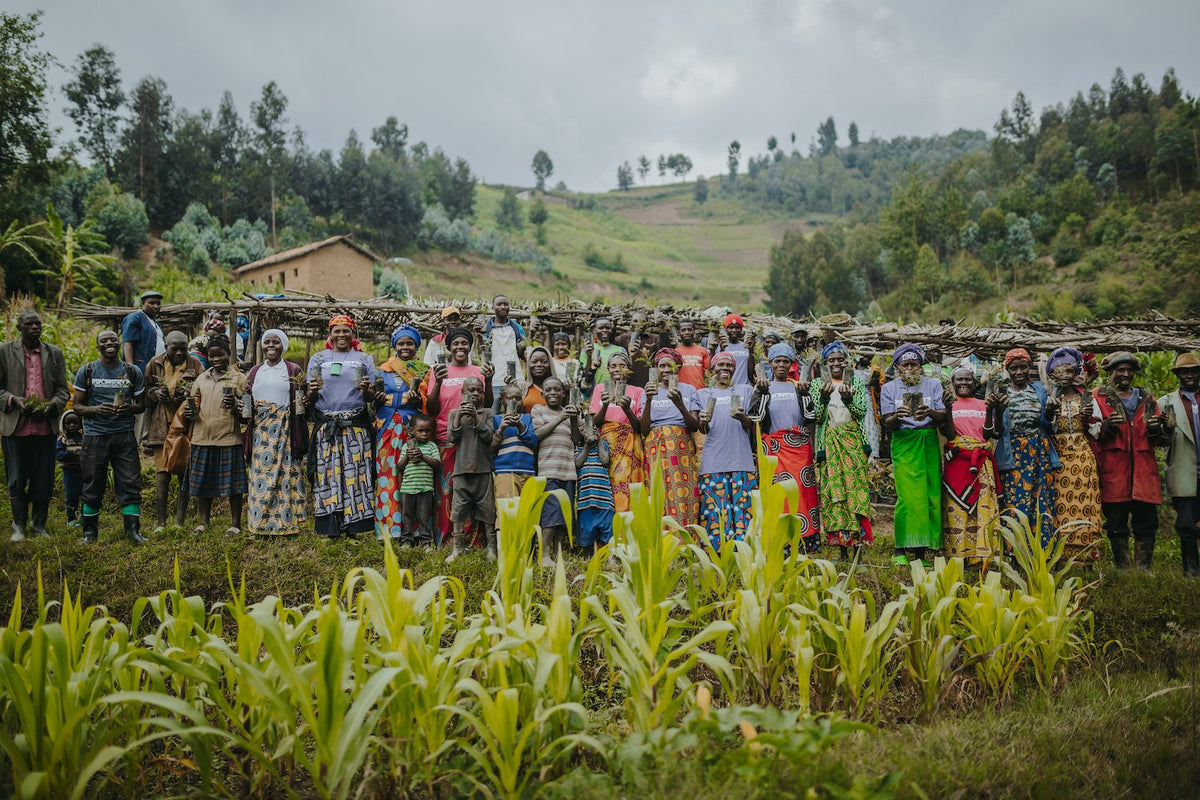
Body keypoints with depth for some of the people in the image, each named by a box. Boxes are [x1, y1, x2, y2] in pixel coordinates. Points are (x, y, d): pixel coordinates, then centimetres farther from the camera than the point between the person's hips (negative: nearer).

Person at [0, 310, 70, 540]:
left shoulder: (54, 353, 10)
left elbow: (63, 389, 10)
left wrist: (51, 405, -9)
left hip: (45, 426, 2)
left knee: (44, 481, 3)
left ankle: (39, 525, 17)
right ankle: (19, 526, 17)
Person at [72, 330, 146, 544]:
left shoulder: (133, 372, 8)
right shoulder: (86, 371, 5)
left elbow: (141, 404, 13)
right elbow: (77, 406, 5)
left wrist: (129, 408, -11)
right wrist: (96, 409, -16)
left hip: (124, 435, 1)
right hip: (95, 436, -1)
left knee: (130, 483, -5)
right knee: (93, 486, 4)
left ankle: (133, 530, 0)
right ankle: (90, 532, 16)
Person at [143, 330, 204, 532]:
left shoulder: (195, 366, 5)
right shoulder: (155, 364, 7)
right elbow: (145, 391, 13)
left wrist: (188, 393, -15)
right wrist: (157, 393, -8)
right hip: (162, 426, 0)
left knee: (185, 474, 2)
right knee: (162, 474, -5)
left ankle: (180, 522, 8)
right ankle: (161, 522, -1)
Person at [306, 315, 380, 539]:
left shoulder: (364, 359, 13)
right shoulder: (318, 359, 15)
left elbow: (372, 398, 10)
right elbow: (310, 399, 13)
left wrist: (366, 390, -12)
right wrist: (313, 391, -10)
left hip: (356, 425, -1)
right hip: (326, 425, 1)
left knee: (355, 473, -6)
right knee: (327, 474, -5)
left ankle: (353, 528, -3)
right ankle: (330, 529, -1)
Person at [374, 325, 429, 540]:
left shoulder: (424, 371, 12)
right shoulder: (384, 370, 17)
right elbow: (375, 400, 15)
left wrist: (418, 399, -14)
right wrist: (377, 398, -8)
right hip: (388, 429, 1)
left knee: (415, 476, -8)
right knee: (389, 474, -6)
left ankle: (416, 528, -6)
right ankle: (391, 529, -5)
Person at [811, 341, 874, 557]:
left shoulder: (856, 384, 11)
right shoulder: (818, 384, 10)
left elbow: (862, 412, 0)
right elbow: (816, 417, 1)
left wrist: (848, 398, -17)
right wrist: (823, 397, -15)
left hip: (853, 441, 0)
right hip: (829, 441, 0)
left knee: (855, 486, -9)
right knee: (832, 489, -6)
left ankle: (858, 538, -9)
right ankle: (841, 544, -4)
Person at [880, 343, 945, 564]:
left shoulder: (933, 384, 11)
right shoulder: (889, 388, 9)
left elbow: (943, 417, 0)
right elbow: (888, 424, 1)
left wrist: (929, 412, -22)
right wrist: (897, 416, -22)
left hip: (929, 443, 2)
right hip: (903, 444, -2)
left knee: (931, 495, -4)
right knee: (908, 496, -13)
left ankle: (921, 550, 0)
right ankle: (900, 550, -10)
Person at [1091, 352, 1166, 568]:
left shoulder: (1146, 399, 19)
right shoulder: (1099, 397, 9)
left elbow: (1156, 440, 19)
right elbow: (1094, 432, -1)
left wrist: (1155, 428, -4)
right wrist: (1108, 426, -22)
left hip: (1144, 468, 3)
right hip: (1113, 469, -3)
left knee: (1146, 522, -1)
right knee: (1116, 524, -2)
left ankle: (1143, 571, 5)